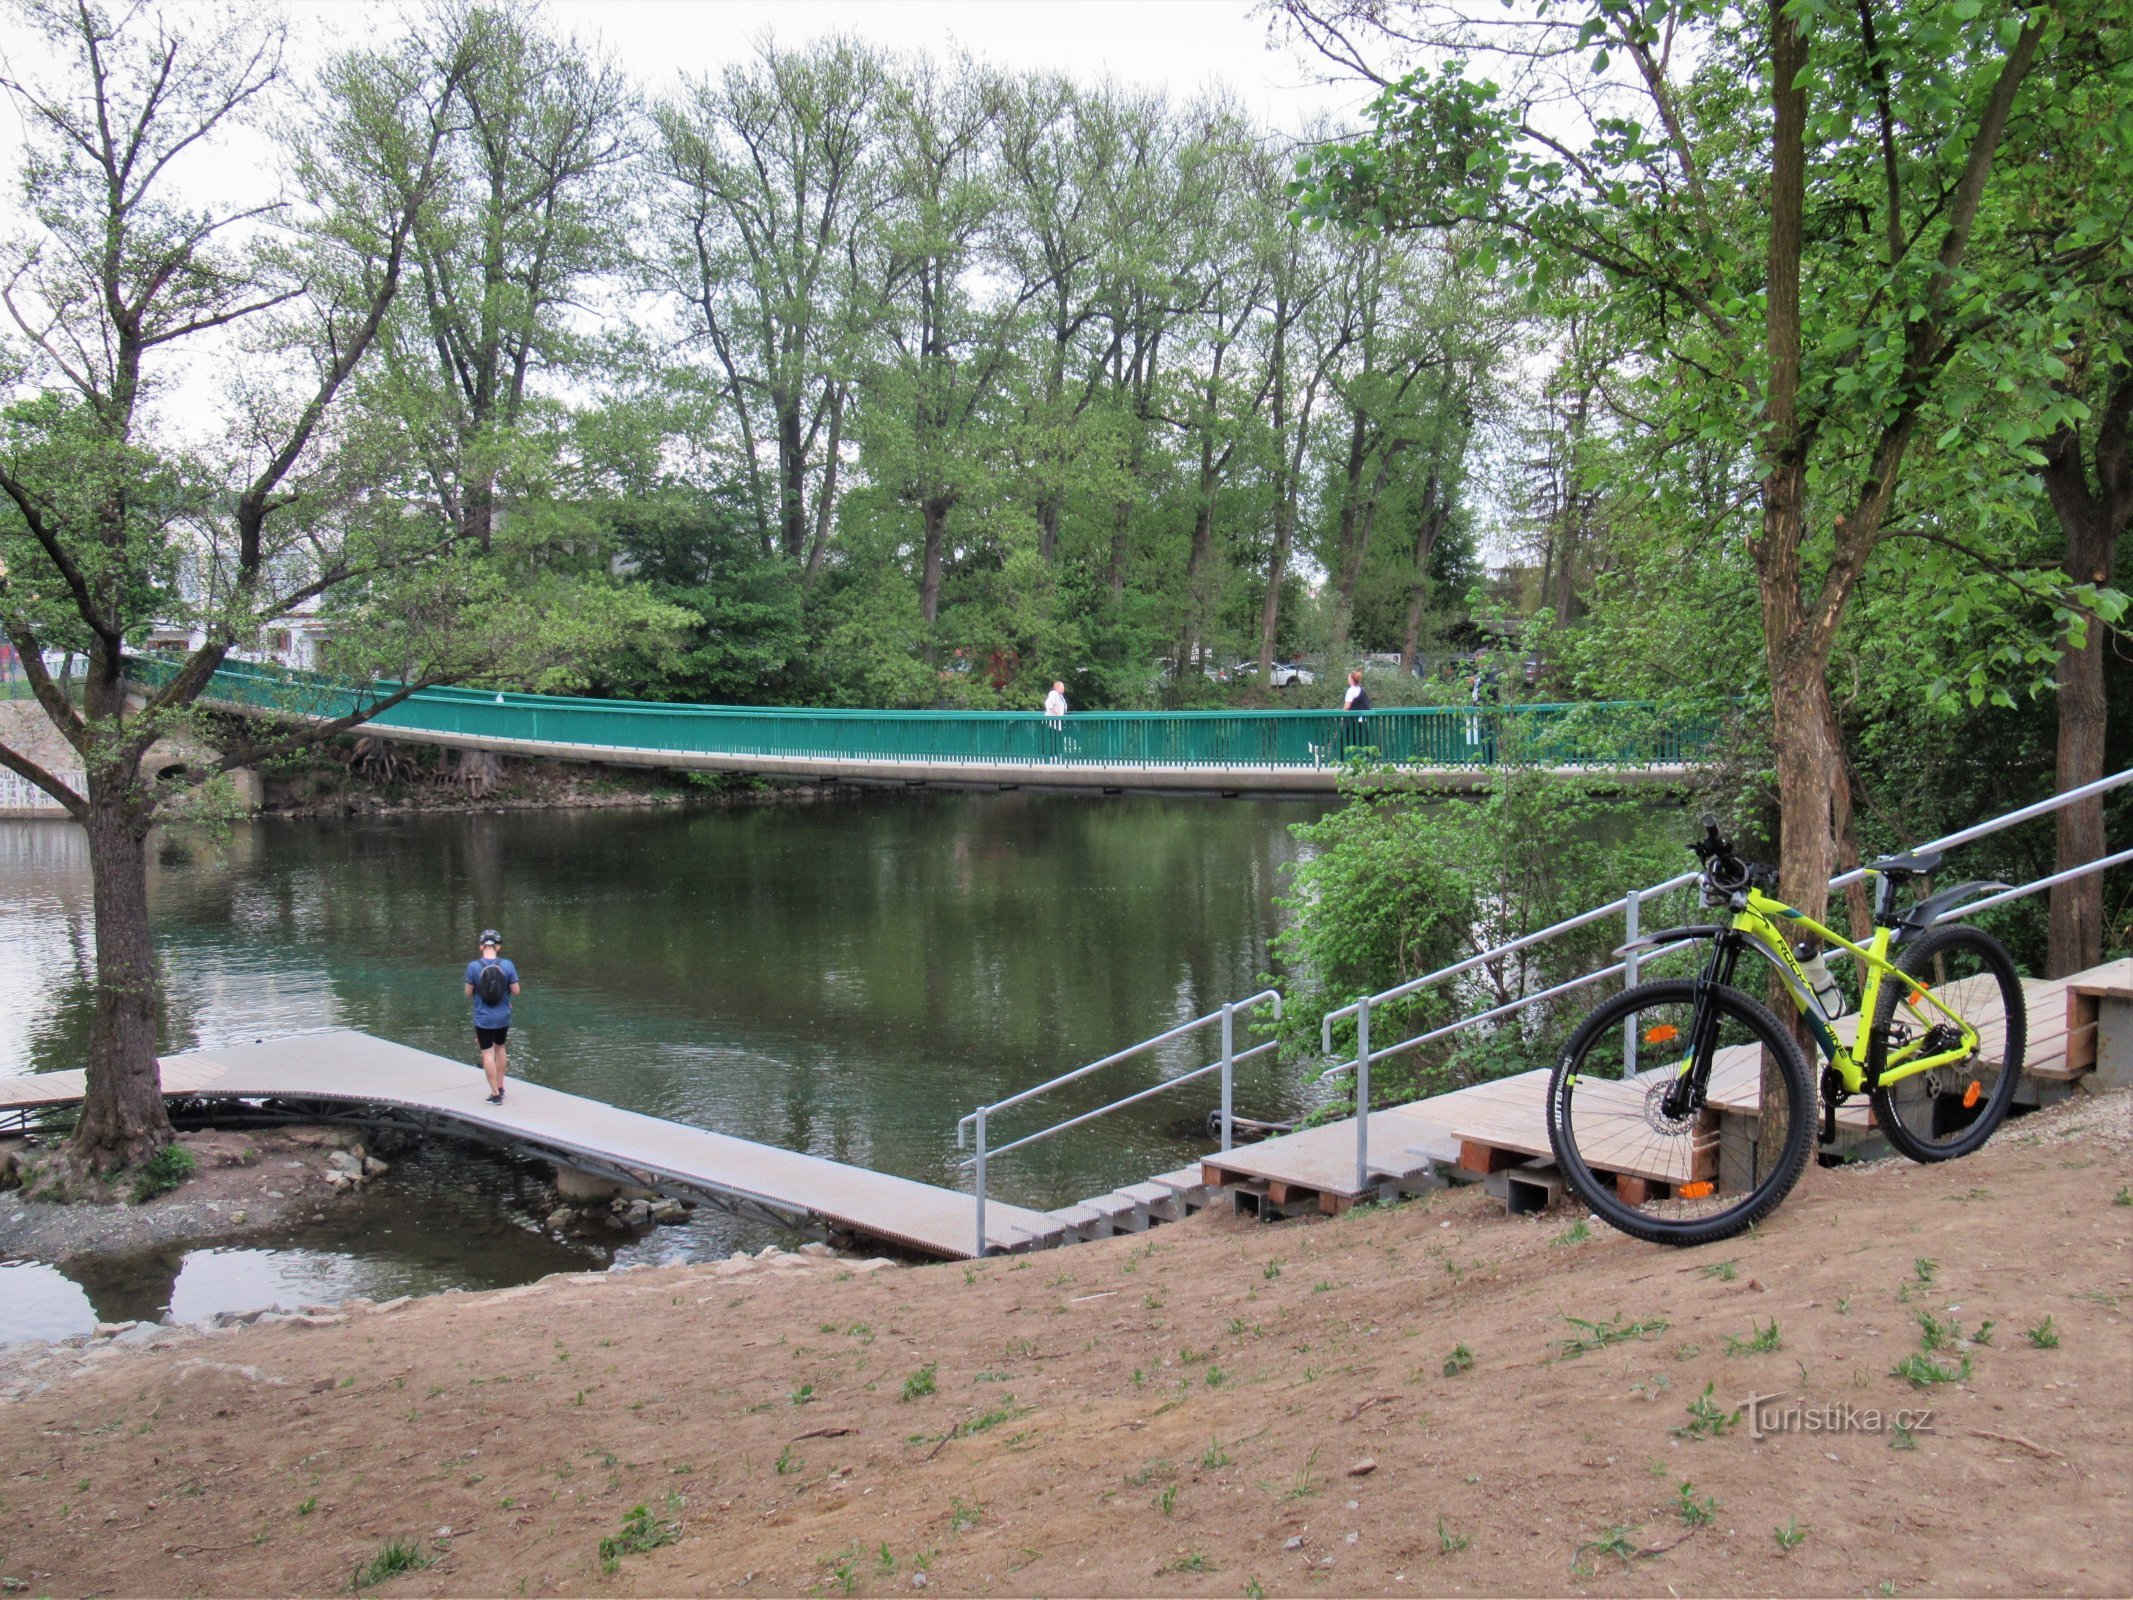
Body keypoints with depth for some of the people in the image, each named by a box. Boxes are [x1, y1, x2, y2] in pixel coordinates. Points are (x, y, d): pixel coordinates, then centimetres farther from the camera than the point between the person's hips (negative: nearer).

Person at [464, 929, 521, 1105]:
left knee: (487, 1054, 4)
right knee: (499, 1048, 22)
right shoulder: (507, 965, -10)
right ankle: (500, 1087, 30)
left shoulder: (473, 966, -13)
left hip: (483, 1018, -3)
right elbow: (516, 990, -5)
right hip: (503, 1017, 3)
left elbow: (468, 993, -6)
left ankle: (496, 1094, 4)